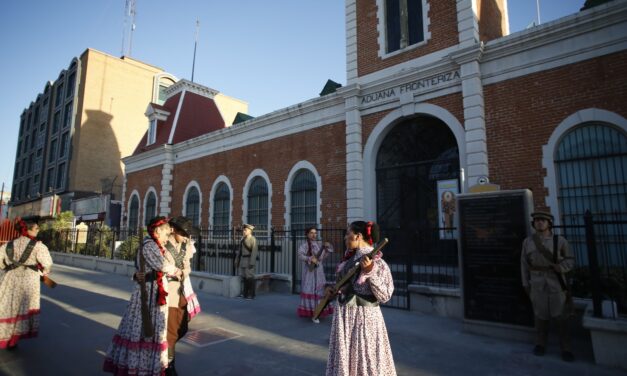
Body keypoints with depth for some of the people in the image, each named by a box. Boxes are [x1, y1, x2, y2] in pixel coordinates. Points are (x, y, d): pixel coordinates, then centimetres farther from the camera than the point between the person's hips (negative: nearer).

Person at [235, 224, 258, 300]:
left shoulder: (252, 239, -11)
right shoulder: (242, 239, 13)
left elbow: (254, 251, -16)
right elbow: (240, 250, 18)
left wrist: (252, 262, -20)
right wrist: (237, 261, 16)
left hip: (249, 259, -8)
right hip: (243, 259, 8)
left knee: (250, 277, -4)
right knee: (243, 276, 11)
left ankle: (251, 294, 4)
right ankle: (245, 293, 21)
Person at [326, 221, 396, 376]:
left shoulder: (376, 262, -17)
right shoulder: (348, 257, 4)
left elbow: (384, 296, -21)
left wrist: (370, 271, -29)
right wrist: (335, 289, 1)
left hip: (364, 317, -7)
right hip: (344, 315, 7)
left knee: (366, 360, 8)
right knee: (343, 359, 18)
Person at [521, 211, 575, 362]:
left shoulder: (560, 240, -1)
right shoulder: (527, 242, 2)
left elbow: (570, 259, 4)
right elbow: (524, 263, 6)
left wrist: (562, 267, -18)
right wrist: (525, 284, 4)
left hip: (557, 282, -1)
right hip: (537, 284, 1)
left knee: (561, 315, 2)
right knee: (540, 314, 8)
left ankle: (566, 348, 15)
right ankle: (540, 344, 20)